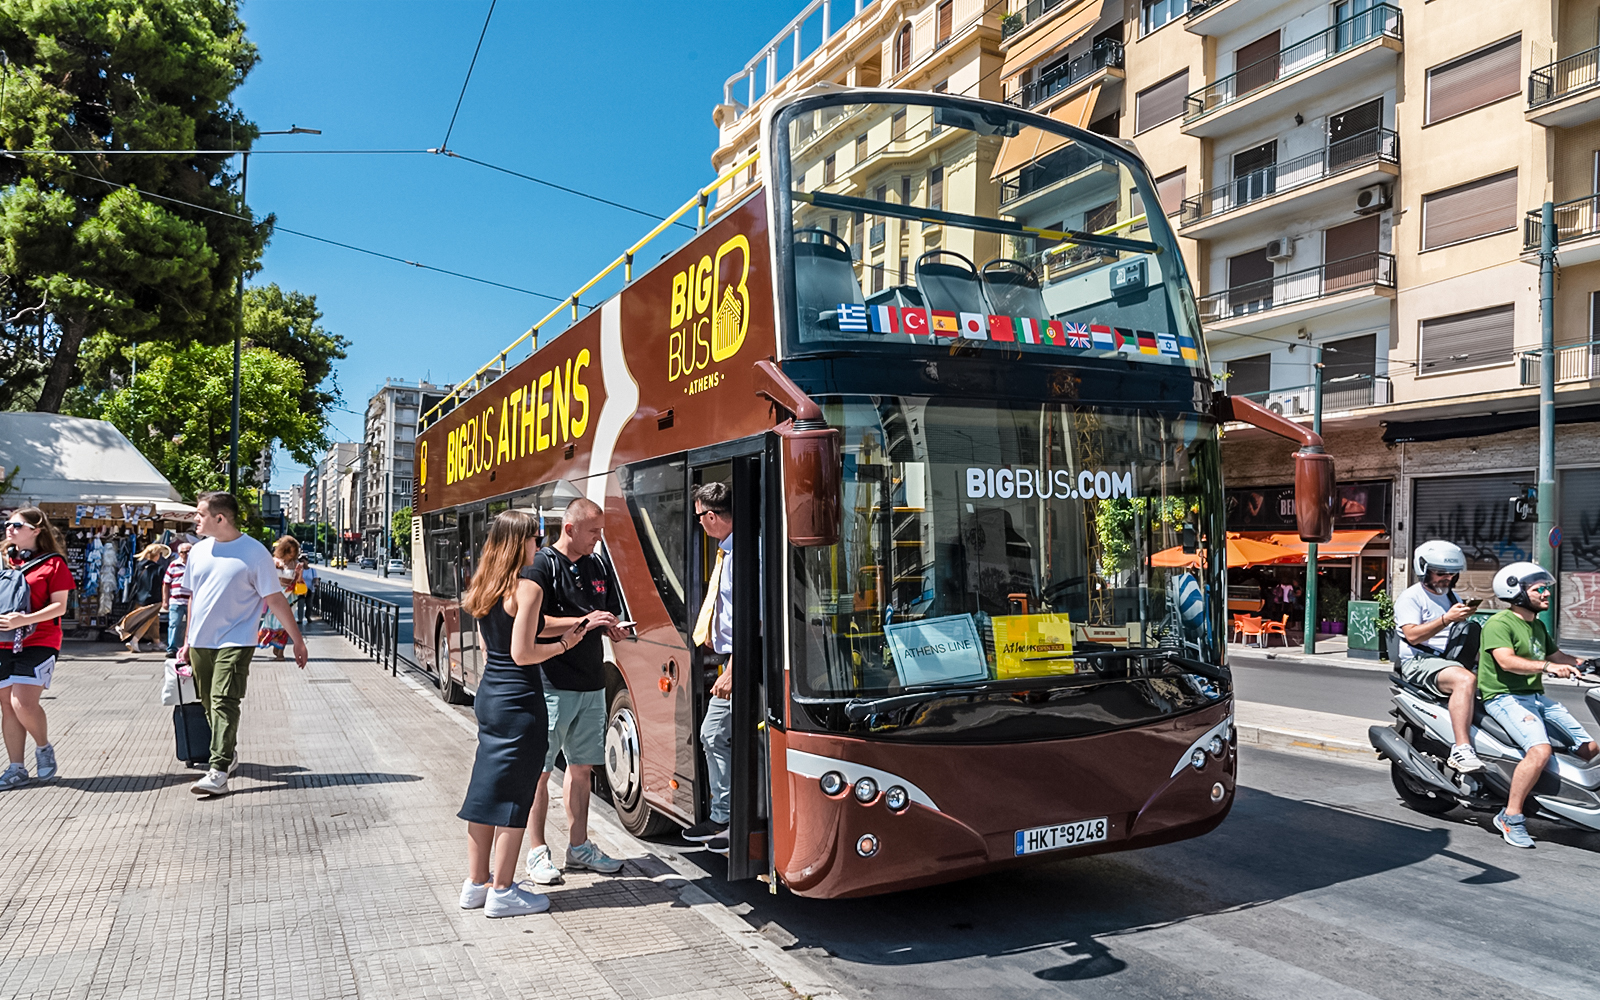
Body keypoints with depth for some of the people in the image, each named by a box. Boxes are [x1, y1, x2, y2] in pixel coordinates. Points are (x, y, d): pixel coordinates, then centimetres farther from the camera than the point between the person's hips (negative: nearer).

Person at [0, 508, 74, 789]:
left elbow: (60, 607, -7)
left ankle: (44, 748, 12)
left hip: (38, 642, -5)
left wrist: (24, 620, -20)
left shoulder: (52, 563, -3)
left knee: (23, 703, -15)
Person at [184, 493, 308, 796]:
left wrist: (298, 641, -5)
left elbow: (275, 600, -6)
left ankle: (219, 773, -16)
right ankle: (229, 754, 31)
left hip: (234, 642, -6)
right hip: (200, 643, 6)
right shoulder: (198, 551, 9)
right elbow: (193, 598, 20)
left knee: (224, 703, -14)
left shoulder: (254, 553, -9)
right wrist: (187, 640, 21)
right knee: (210, 705, 12)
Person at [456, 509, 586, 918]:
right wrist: (564, 644, -6)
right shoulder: (528, 584, -15)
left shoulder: (484, 586, 10)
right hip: (519, 700, -8)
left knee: (486, 788, 15)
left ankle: (476, 884, 25)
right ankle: (502, 893, 11)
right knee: (513, 796, 2)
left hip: (488, 693, 8)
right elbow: (522, 653, -18)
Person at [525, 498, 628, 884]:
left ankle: (579, 845, 24)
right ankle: (537, 851, 14)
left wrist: (614, 628, 0)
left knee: (582, 766, 14)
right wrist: (582, 622, -21)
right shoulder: (542, 565, -9)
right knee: (540, 770, 2)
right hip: (552, 685, -7)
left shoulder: (597, 566, 12)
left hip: (591, 684, 7)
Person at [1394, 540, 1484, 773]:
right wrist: (1446, 619, -24)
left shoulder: (1452, 596, 23)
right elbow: (1412, 635, -17)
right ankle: (1461, 749, -38)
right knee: (1465, 680, -34)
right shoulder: (1410, 597, -2)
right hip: (1420, 662, -8)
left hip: (1453, 659, 8)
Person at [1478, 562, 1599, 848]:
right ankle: (1510, 817, -21)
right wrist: (1546, 666, -37)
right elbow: (1507, 661, -25)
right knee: (1540, 750, -30)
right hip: (1505, 697, -10)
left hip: (1536, 696, 10)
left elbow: (1558, 656, 26)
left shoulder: (1538, 626, 19)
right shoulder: (1499, 623, -11)